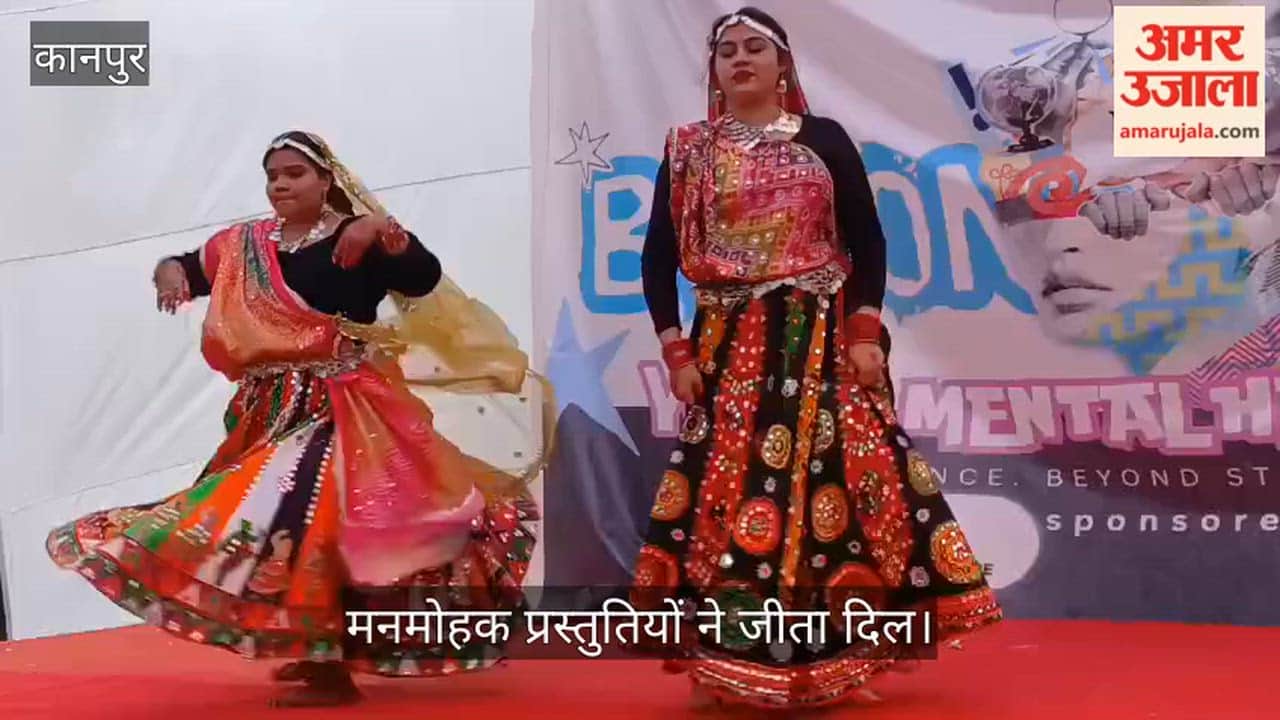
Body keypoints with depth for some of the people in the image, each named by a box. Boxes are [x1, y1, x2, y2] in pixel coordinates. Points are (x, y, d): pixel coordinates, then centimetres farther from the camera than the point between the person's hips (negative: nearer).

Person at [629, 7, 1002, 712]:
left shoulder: (824, 138, 6)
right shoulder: (688, 150, 8)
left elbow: (868, 241, 4)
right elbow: (659, 257, 7)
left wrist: (865, 332, -7)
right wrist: (675, 351, -2)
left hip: (824, 341, -1)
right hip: (729, 347, 1)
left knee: (838, 483, -6)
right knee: (726, 493, -3)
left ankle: (840, 658, 3)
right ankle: (722, 664, 4)